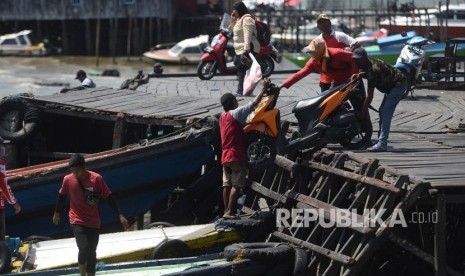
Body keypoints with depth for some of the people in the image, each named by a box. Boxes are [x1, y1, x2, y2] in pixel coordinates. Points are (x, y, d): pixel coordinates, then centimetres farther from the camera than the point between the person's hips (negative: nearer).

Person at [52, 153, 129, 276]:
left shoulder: (96, 179, -15)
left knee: (92, 252, 11)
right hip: (77, 221, -1)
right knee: (84, 249, -20)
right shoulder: (68, 179, -11)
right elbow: (62, 196, 7)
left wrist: (119, 215, -10)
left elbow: (109, 197, -7)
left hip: (93, 222, 1)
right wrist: (57, 213, 21)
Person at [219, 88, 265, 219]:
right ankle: (229, 212, -14)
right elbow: (254, 103, -10)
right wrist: (264, 89, -1)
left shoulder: (222, 117, 14)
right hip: (237, 155, -8)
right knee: (237, 185, -8)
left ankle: (226, 210, 6)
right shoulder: (236, 113, -8)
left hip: (225, 156, 8)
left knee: (227, 184, 7)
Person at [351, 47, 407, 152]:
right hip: (393, 85, 11)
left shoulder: (372, 69, -26)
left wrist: (363, 111, -16)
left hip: (398, 84, -11)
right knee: (383, 111, 12)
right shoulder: (368, 64, 2)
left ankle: (382, 144, -22)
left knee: (386, 113, -17)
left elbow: (370, 95, -23)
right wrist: (358, 75, -4)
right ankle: (381, 141, 15)